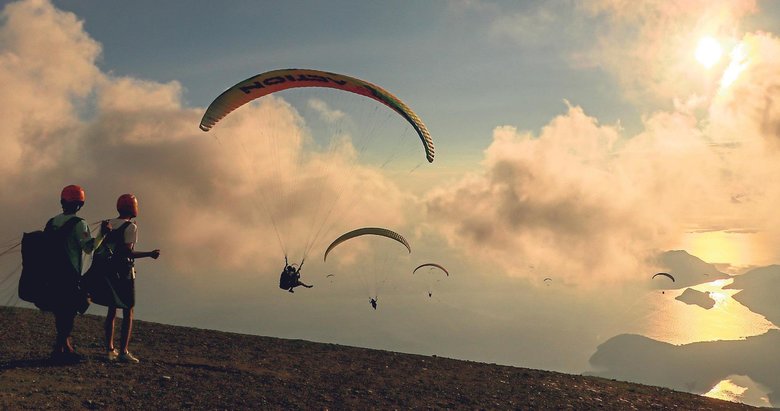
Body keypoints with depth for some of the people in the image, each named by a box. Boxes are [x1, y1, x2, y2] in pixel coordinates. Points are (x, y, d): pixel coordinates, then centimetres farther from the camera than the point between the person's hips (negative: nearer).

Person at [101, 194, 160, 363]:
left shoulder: (108, 224, 10)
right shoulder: (130, 227, -11)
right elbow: (127, 252, -19)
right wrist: (149, 254, -14)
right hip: (124, 273, -7)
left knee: (111, 311, 13)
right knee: (128, 312, -1)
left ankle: (109, 350, 14)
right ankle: (123, 351, -4)